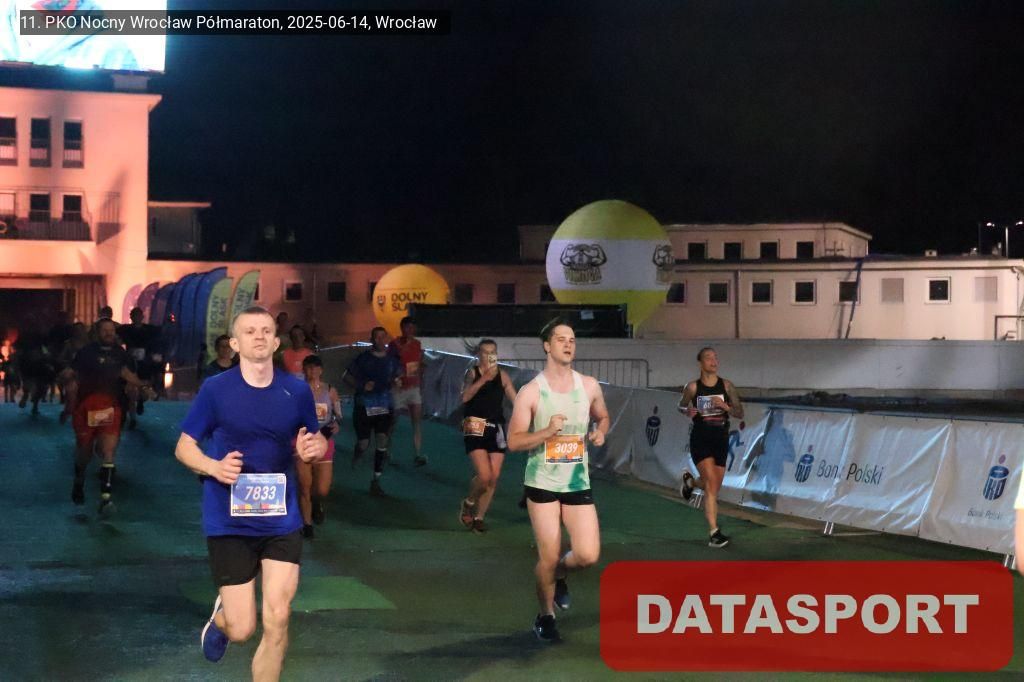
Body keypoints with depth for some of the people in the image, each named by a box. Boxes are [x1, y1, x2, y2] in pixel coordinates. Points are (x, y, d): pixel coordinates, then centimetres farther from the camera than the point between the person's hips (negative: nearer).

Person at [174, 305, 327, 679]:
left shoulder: (297, 391, 0)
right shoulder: (215, 389, -7)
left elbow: (315, 441, 13)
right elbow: (184, 447, 0)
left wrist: (314, 447, -12)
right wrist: (214, 467, -21)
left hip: (281, 519, 2)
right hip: (229, 520, -2)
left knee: (277, 622, -3)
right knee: (242, 630, 1)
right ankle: (221, 616, 39)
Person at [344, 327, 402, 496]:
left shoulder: (392, 359, 5)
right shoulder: (363, 358, -5)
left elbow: (398, 375, 21)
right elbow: (346, 377, -1)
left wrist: (395, 382, -3)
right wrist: (362, 385, -16)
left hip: (384, 405, 2)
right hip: (364, 406, -2)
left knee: (382, 443, -8)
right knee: (364, 443, -1)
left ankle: (376, 482, 1)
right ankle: (356, 457, 38)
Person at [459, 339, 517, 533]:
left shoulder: (502, 375, 7)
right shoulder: (472, 372, 0)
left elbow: (516, 400, 7)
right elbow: (465, 397, -17)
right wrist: (484, 378, -23)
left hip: (496, 428, 4)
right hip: (475, 428, -4)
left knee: (494, 477, 1)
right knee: (484, 476, -15)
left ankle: (479, 517, 17)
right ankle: (469, 503, 16)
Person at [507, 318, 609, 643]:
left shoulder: (589, 386, 3)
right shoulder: (530, 392, -8)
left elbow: (603, 417, 22)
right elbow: (514, 441, -9)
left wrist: (600, 433, -1)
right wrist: (547, 431, -25)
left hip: (578, 482, 3)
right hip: (542, 482, -3)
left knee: (588, 555, -7)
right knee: (548, 557, -1)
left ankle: (558, 576, 28)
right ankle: (545, 616, 23)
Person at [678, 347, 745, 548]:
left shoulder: (726, 385, -1)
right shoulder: (693, 387, -5)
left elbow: (740, 413, 1)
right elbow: (681, 405, 12)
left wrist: (724, 406, -18)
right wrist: (688, 411, -11)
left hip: (721, 440, 4)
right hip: (700, 439, -4)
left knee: (715, 487, 14)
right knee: (711, 483, -17)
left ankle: (690, 481, 49)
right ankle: (714, 533, -14)